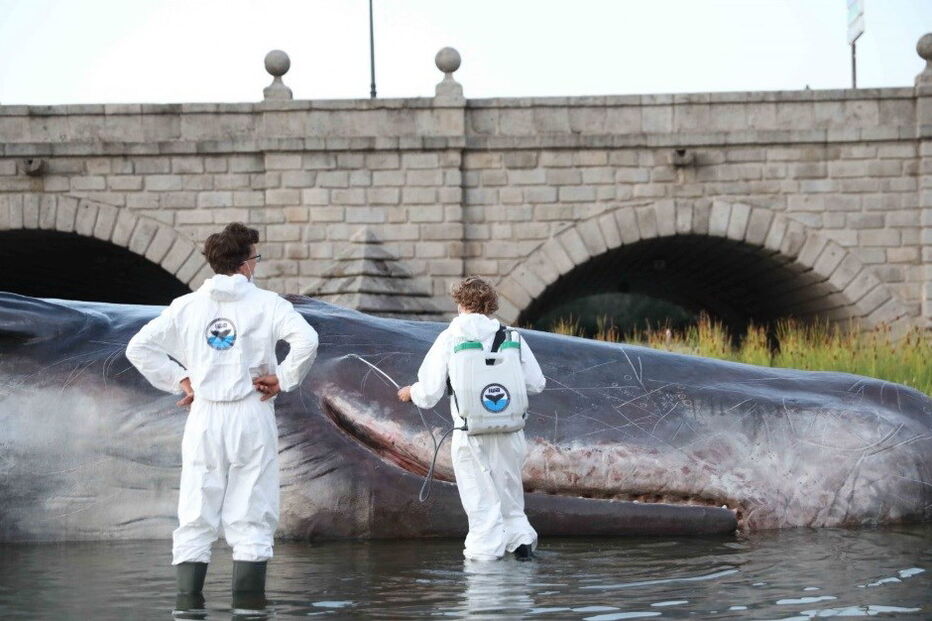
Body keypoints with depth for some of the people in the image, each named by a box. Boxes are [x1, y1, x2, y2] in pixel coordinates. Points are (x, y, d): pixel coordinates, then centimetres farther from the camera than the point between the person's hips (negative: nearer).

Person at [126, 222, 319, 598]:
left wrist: (179, 380, 8)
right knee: (251, 522, 3)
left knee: (194, 520, 6)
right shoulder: (266, 304, -3)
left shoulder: (188, 306, 6)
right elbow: (306, 340, -17)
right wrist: (283, 379, -4)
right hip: (251, 416, -2)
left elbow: (138, 347, 4)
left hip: (205, 417, 2)